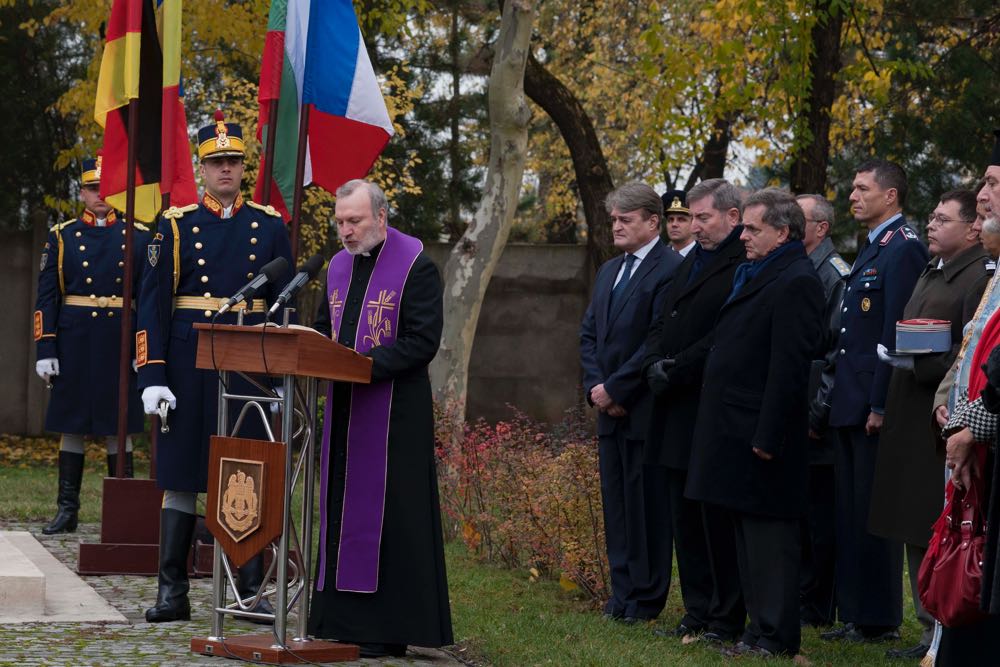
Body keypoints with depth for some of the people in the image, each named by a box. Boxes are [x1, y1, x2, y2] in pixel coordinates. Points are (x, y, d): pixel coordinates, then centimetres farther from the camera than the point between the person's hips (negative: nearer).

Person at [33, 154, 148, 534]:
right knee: (71, 424, 4)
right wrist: (45, 350, -4)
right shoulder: (62, 237, 6)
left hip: (120, 342, -1)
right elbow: (46, 297, 3)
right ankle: (67, 510, 9)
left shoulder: (139, 237, 6)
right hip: (74, 342, 1)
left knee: (118, 427, 1)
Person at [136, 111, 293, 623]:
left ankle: (250, 592, 10)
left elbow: (285, 306, 8)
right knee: (180, 477, 2)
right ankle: (172, 593, 7)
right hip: (189, 365, -1)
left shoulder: (269, 226, 7)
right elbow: (153, 305, 1)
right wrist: (151, 376, -7)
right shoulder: (175, 225, 3)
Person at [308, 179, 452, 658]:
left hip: (393, 412, -7)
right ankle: (342, 617, 15)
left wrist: (365, 365, -21)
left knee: (386, 515, -5)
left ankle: (388, 627, 1)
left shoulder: (415, 266, -8)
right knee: (341, 511, 8)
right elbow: (323, 327, 22)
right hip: (343, 409, 7)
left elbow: (422, 341, -13)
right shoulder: (339, 266, 13)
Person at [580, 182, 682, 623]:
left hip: (645, 410, -8)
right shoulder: (609, 271, 17)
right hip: (610, 409, 8)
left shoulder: (671, 270, -12)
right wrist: (595, 386, 0)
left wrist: (615, 389, -15)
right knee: (616, 503, 12)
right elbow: (589, 334, 16)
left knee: (646, 505, -3)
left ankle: (646, 598, 4)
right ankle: (622, 592, 19)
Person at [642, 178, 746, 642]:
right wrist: (655, 365, 2)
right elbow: (661, 323, 20)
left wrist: (676, 370, -16)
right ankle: (697, 609, 21)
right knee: (684, 515, 12)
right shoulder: (691, 262, 18)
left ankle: (728, 616, 4)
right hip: (677, 412, 9)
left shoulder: (744, 267, -12)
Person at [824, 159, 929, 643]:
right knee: (850, 513, 12)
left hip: (874, 403, -10)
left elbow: (895, 335, -18)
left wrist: (880, 406, -21)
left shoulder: (904, 249, -12)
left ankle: (879, 621, 2)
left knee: (873, 514, -4)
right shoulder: (871, 249, 18)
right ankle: (854, 614, 18)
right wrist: (840, 398, 16)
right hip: (850, 403, 10)